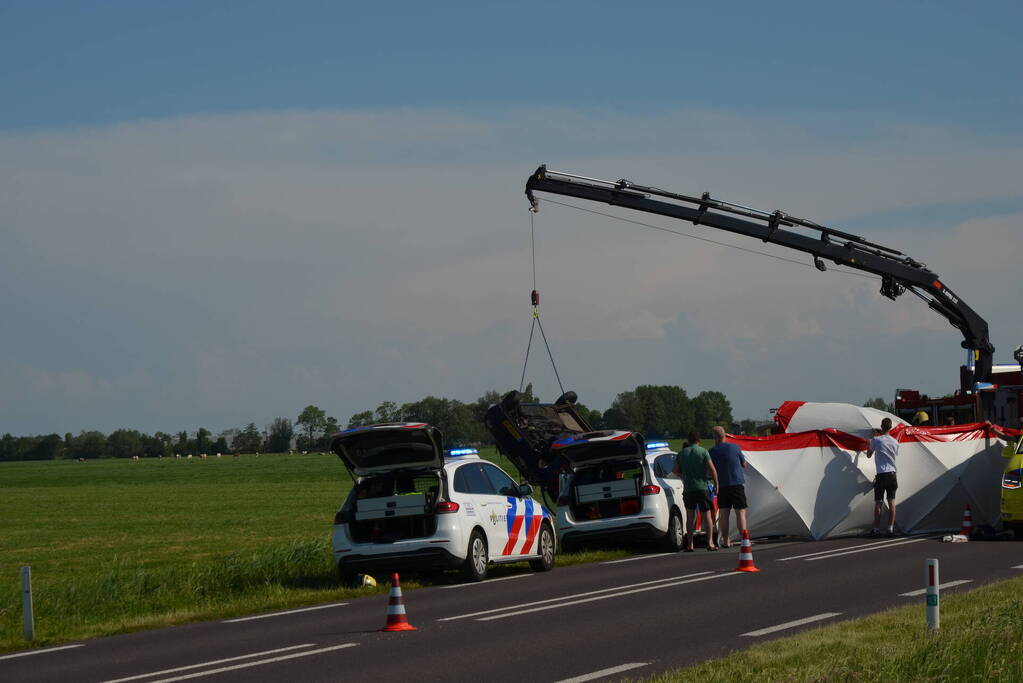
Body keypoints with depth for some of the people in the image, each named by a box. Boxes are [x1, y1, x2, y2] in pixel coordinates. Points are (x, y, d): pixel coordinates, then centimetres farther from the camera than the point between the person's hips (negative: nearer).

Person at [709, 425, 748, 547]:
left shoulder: (712, 452, 0)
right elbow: (744, 465, 9)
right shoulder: (735, 447, -1)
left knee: (723, 514, 6)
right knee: (740, 512, 0)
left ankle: (725, 541, 6)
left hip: (722, 486, 1)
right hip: (737, 484, -1)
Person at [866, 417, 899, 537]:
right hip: (892, 474, 4)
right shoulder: (895, 442, 6)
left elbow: (869, 455, 6)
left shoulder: (876, 440, -7)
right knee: (891, 502, 6)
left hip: (881, 475, -4)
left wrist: (870, 444, 24)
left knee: (878, 503, 2)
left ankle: (876, 529, 3)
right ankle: (891, 528, 5)